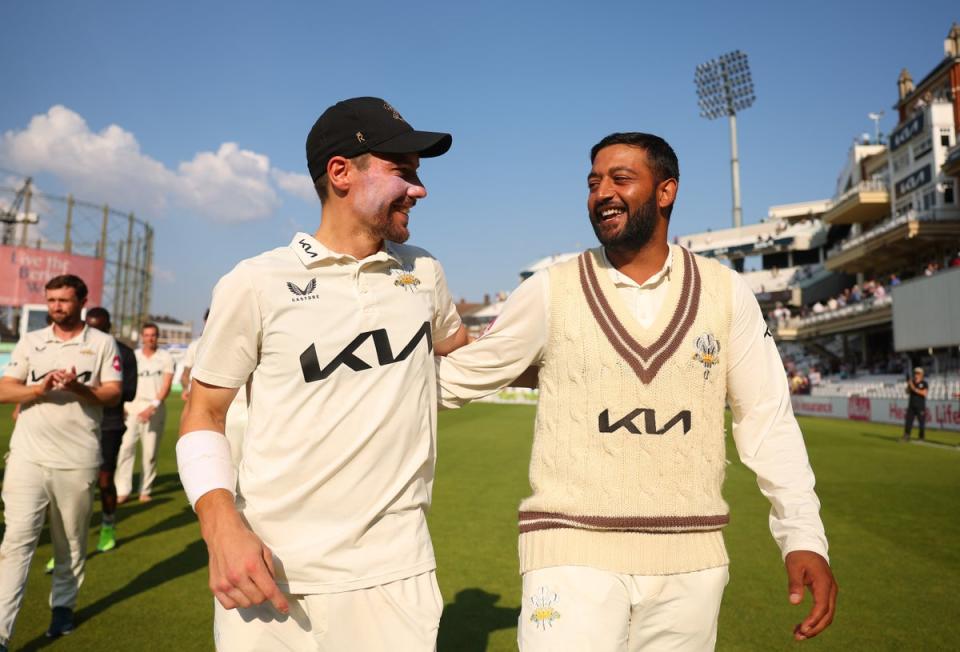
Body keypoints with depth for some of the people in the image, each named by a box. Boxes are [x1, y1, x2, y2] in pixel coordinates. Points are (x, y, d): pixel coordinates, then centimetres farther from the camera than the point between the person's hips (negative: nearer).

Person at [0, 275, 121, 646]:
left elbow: (113, 395, -4)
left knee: (70, 543, 11)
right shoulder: (30, 341, 8)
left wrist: (78, 388, -21)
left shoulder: (102, 343, 2)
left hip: (77, 460, -1)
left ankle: (63, 606, 29)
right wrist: (39, 389, -15)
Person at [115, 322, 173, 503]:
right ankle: (123, 491, -6)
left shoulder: (165, 357, 5)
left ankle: (145, 491, 9)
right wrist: (121, 404, -8)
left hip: (155, 408, -2)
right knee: (125, 446, -9)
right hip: (132, 406, 2)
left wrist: (153, 406, -16)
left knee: (150, 452, 0)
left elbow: (166, 387, -3)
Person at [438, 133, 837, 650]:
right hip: (573, 553, -1)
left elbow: (767, 418, 4)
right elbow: (461, 377, 5)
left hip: (691, 560, 2)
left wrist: (804, 536, -2)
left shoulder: (725, 291, 1)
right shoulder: (550, 291, -3)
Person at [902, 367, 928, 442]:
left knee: (921, 423, 2)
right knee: (908, 421, -3)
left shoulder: (924, 383, -2)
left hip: (920, 407, -3)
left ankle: (921, 437, 14)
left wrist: (914, 388, -21)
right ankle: (906, 437, -2)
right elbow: (907, 392, 6)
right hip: (911, 406, 3)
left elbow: (924, 393, -16)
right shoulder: (911, 382, 10)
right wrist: (908, 385, -11)